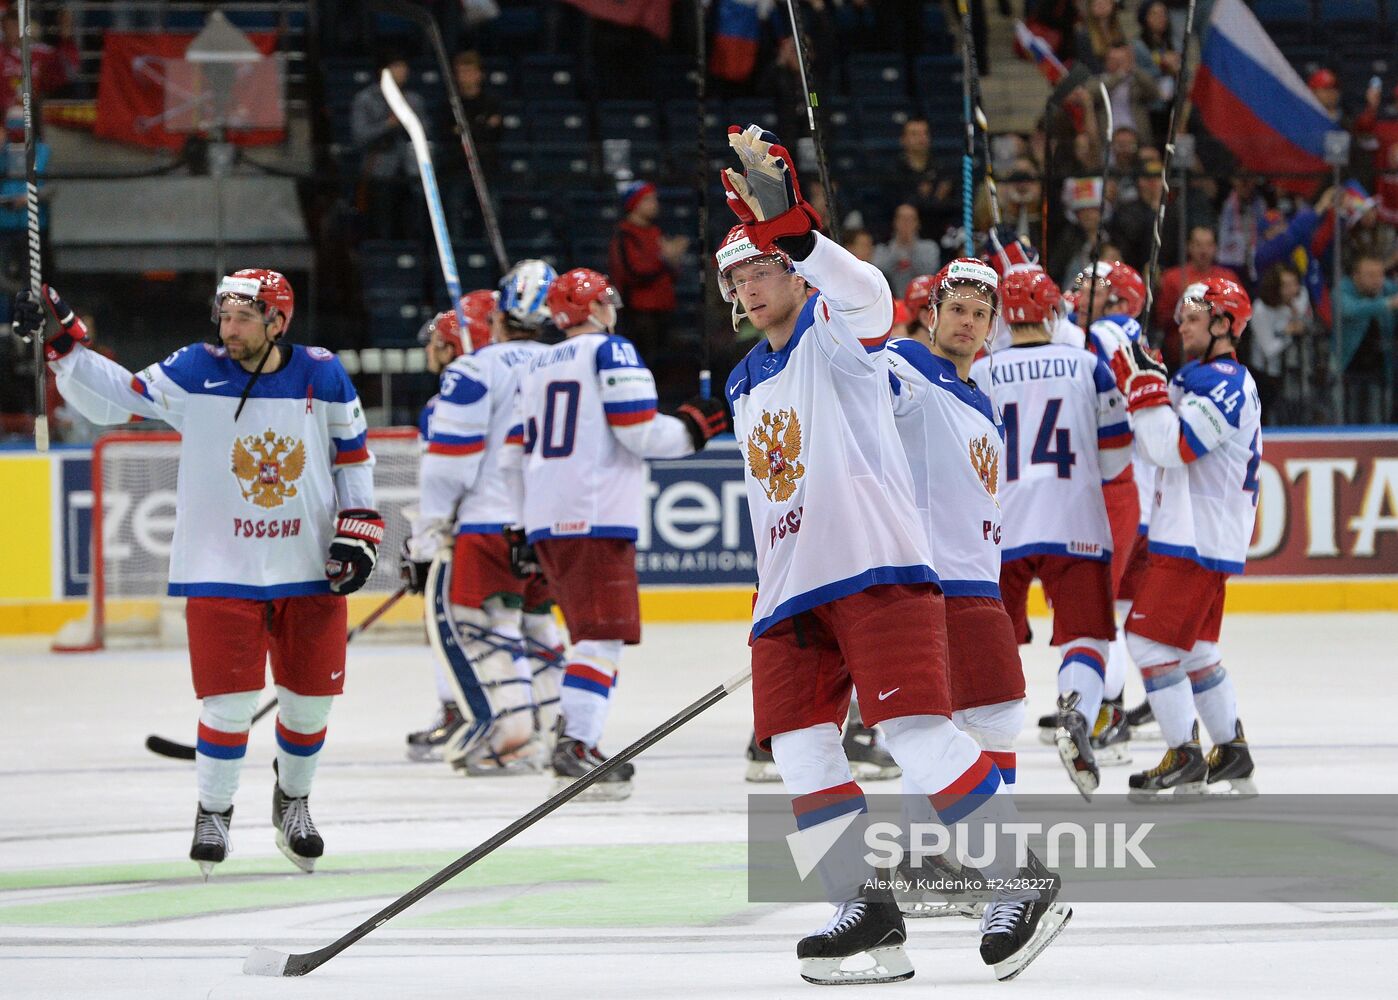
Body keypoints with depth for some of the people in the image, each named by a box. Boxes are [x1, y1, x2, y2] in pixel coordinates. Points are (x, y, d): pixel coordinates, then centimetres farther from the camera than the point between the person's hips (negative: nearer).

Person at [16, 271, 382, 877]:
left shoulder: (322, 377, -3)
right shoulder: (196, 373, -7)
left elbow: (353, 456, 8)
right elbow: (112, 398, -5)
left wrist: (358, 532, 1)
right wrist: (62, 343, -17)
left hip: (310, 572, 2)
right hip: (222, 570, -2)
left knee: (310, 699, 9)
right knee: (229, 701, -7)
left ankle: (293, 799, 35)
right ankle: (213, 812, 14)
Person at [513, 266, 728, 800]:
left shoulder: (535, 368, 18)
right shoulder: (612, 353, -4)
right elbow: (640, 433, -13)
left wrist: (527, 525, 27)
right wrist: (692, 427, 4)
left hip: (546, 517, 8)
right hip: (597, 517, -8)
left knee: (590, 630, 19)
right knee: (604, 635, -10)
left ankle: (573, 737, 15)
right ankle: (577, 746, -22)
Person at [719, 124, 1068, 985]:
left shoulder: (837, 333, -1)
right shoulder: (746, 386, 22)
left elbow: (865, 292, -27)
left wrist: (787, 225, -42)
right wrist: (776, 597, 22)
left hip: (877, 566, -8)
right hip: (792, 587, 8)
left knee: (913, 730, -16)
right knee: (799, 742, -3)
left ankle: (1026, 882, -10)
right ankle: (867, 911, -1)